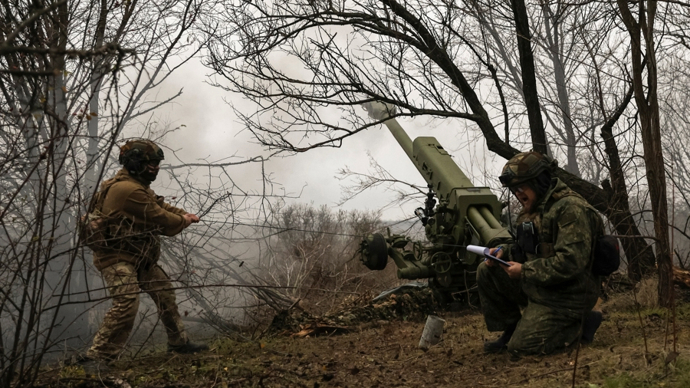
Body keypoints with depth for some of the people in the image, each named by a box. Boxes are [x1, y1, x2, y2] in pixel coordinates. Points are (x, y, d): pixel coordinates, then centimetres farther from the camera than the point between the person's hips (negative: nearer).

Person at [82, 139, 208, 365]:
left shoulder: (137, 186, 12)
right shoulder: (129, 190, -23)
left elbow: (160, 206, 18)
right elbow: (162, 219, -19)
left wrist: (185, 215, 3)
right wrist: (184, 221, 0)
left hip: (139, 256, 11)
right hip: (116, 257, -11)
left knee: (165, 293, 15)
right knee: (127, 304, -24)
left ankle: (178, 343, 29)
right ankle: (97, 357, -18)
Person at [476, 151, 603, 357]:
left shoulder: (570, 208, -21)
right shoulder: (534, 209, 10)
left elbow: (571, 262, -28)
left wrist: (525, 271, -21)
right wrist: (503, 251, 0)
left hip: (563, 298, -9)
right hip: (537, 285, 9)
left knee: (522, 348, -11)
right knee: (486, 271, -1)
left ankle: (581, 323, 6)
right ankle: (511, 331, 8)